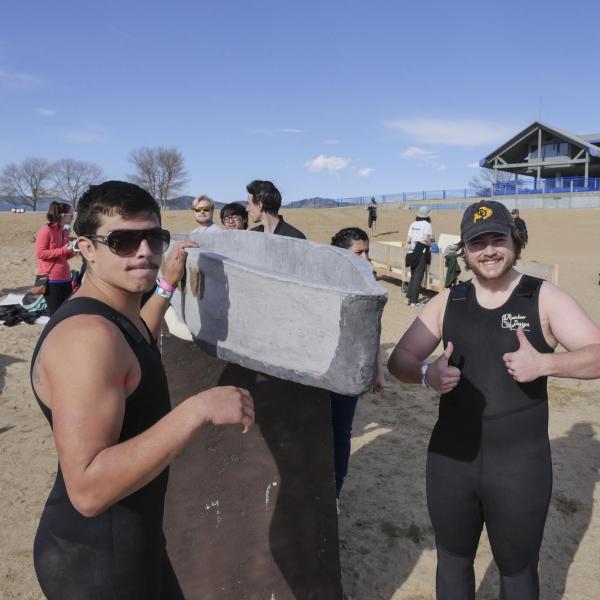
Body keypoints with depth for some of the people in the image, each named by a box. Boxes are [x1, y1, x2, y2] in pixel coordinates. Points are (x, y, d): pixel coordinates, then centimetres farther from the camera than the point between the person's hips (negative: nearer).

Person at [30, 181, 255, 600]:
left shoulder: (112, 315, 3)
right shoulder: (86, 334, -29)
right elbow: (88, 490, -33)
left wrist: (168, 285, 24)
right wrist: (199, 409, -35)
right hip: (96, 560, -9)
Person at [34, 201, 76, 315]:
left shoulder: (64, 231, 12)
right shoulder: (45, 230, -11)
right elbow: (40, 253, -16)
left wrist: (73, 251, 0)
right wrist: (63, 250, -19)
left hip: (65, 278, 7)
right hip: (50, 279, -7)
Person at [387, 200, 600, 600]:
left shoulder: (544, 299, -5)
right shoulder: (447, 302, 2)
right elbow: (399, 359, 2)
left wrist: (543, 363, -29)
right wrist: (428, 374, -20)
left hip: (520, 465, -2)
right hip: (450, 459, 3)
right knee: (453, 560, 21)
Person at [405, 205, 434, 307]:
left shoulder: (413, 224, 10)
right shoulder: (427, 224, -6)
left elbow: (408, 240, 7)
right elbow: (426, 239, -19)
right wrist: (430, 245, -2)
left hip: (412, 252, 6)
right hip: (422, 252, -6)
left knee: (413, 276, 17)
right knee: (418, 277, -1)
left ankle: (408, 298, 16)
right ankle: (414, 301, 1)